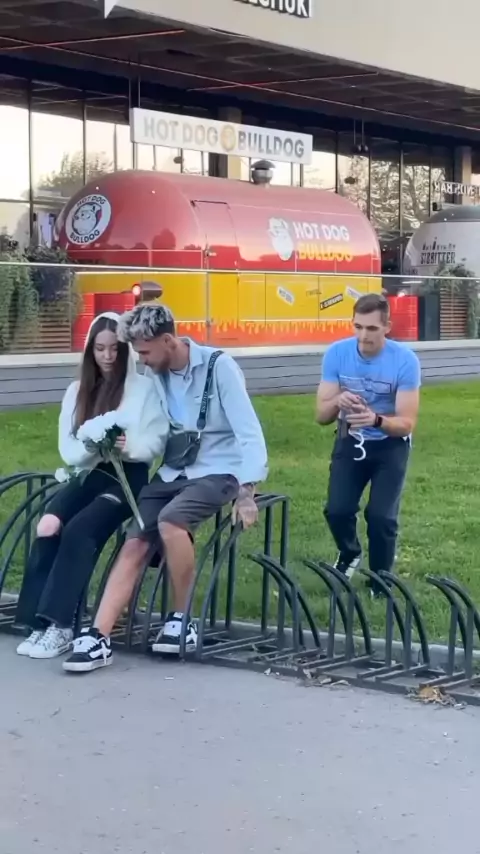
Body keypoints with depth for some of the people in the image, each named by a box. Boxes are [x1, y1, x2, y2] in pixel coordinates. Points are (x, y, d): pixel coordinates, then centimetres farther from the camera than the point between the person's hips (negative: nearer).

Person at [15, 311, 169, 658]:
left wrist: (129, 446, -28)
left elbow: (156, 442, -6)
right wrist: (92, 447, -17)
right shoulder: (78, 391, 15)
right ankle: (41, 620, -27)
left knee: (78, 530, -28)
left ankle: (61, 625, -26)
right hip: (89, 474, 4)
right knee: (48, 525, -25)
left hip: (128, 476, -4)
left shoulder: (145, 387, 2)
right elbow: (67, 448, 6)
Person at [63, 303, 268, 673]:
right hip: (174, 472, 6)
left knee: (170, 520, -32)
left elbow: (249, 432, -16)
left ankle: (182, 619, -14)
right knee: (135, 544, -12)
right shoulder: (157, 373, 6)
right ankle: (99, 637, -16)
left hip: (218, 472, -6)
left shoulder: (218, 366, -13)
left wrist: (247, 492, -24)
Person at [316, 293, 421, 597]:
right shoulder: (337, 353, -15)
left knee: (381, 515, -16)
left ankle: (381, 581, 11)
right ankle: (350, 554, 24)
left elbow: (407, 423, -22)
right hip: (351, 441, 2)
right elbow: (321, 415, -13)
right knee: (337, 510, -11)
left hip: (390, 445, -2)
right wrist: (337, 402, -36)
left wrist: (376, 419, -43)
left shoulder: (405, 360, -22)